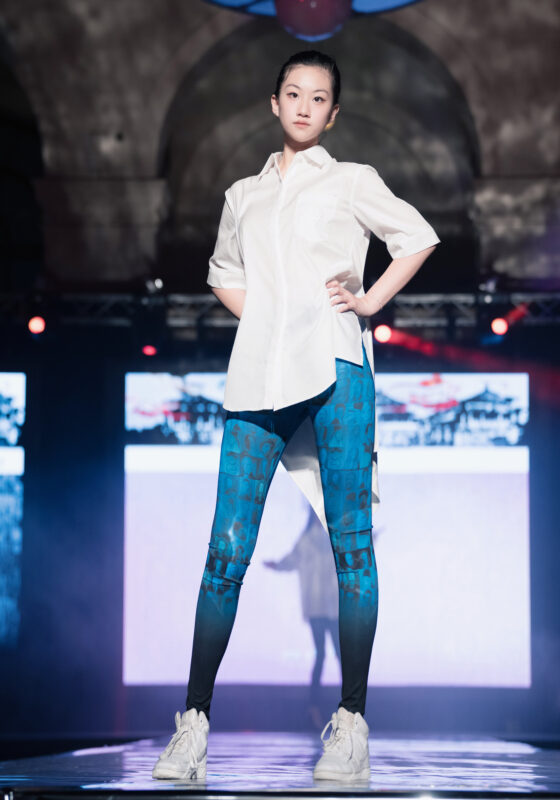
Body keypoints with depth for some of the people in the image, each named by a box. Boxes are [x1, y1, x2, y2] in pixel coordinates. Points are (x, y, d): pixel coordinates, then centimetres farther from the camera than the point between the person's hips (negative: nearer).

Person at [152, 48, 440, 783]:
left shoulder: (350, 182, 14)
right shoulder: (244, 195, 24)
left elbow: (418, 236, 15)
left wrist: (370, 301, 4)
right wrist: (264, 316, 16)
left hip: (334, 362, -3)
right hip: (259, 374, 3)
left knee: (350, 540, -7)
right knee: (227, 548, -5)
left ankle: (351, 723, -5)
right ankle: (194, 722, -2)